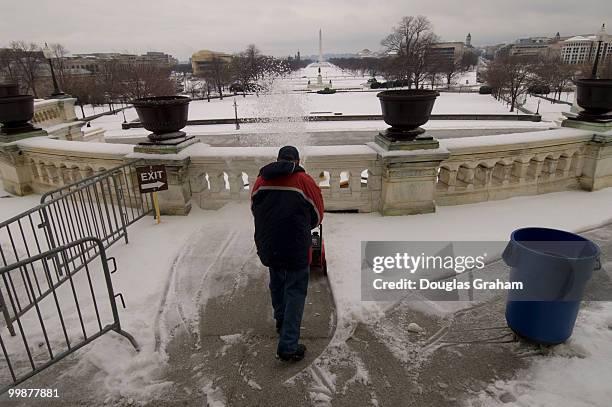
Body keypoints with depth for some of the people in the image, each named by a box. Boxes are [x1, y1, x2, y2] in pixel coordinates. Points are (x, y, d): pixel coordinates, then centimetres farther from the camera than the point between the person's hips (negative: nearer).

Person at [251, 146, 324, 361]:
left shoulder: (261, 180, 3)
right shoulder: (304, 181, -7)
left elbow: (254, 209, 12)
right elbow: (317, 215, 2)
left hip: (268, 246, 5)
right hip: (296, 248, -4)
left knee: (277, 284, 26)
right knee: (295, 291, 6)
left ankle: (281, 322, 45)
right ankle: (288, 346, 5)